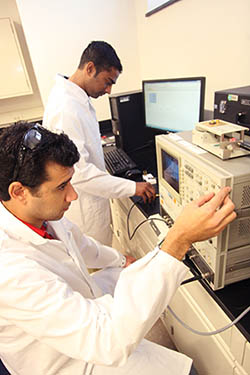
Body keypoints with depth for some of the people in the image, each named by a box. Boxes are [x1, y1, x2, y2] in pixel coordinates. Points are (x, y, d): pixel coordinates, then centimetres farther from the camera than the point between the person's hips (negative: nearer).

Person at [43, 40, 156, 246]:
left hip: (91, 197, 9)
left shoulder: (80, 99, 7)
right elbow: (77, 171, -30)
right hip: (82, 206, -9)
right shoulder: (65, 108, -26)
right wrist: (131, 187, -26)